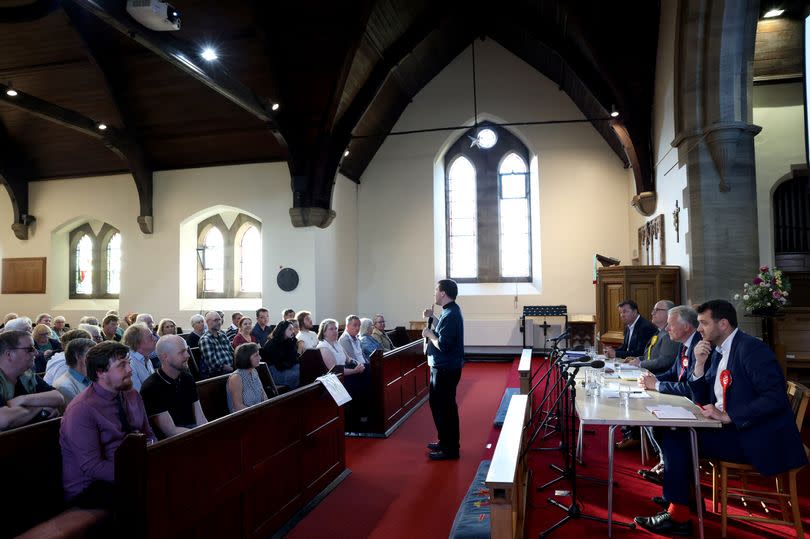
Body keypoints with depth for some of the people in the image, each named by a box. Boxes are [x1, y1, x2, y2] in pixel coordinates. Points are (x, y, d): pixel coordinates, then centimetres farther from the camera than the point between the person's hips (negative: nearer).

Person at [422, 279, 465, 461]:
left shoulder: (451, 315, -22)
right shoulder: (451, 311, 10)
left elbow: (443, 345, -27)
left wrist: (429, 334, -12)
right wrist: (432, 318, 12)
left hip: (446, 369, -11)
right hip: (443, 366, 11)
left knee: (444, 407, -1)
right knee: (438, 403, 20)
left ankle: (450, 449, 9)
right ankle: (446, 441, 32)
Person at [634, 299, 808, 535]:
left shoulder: (751, 348, -15)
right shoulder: (717, 352, 11)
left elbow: (776, 398, -25)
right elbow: (701, 399, 14)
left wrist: (727, 416, -25)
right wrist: (699, 364, -1)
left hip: (758, 439, -8)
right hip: (731, 429, 8)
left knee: (677, 440, -16)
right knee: (672, 433, -1)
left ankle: (678, 516, -2)